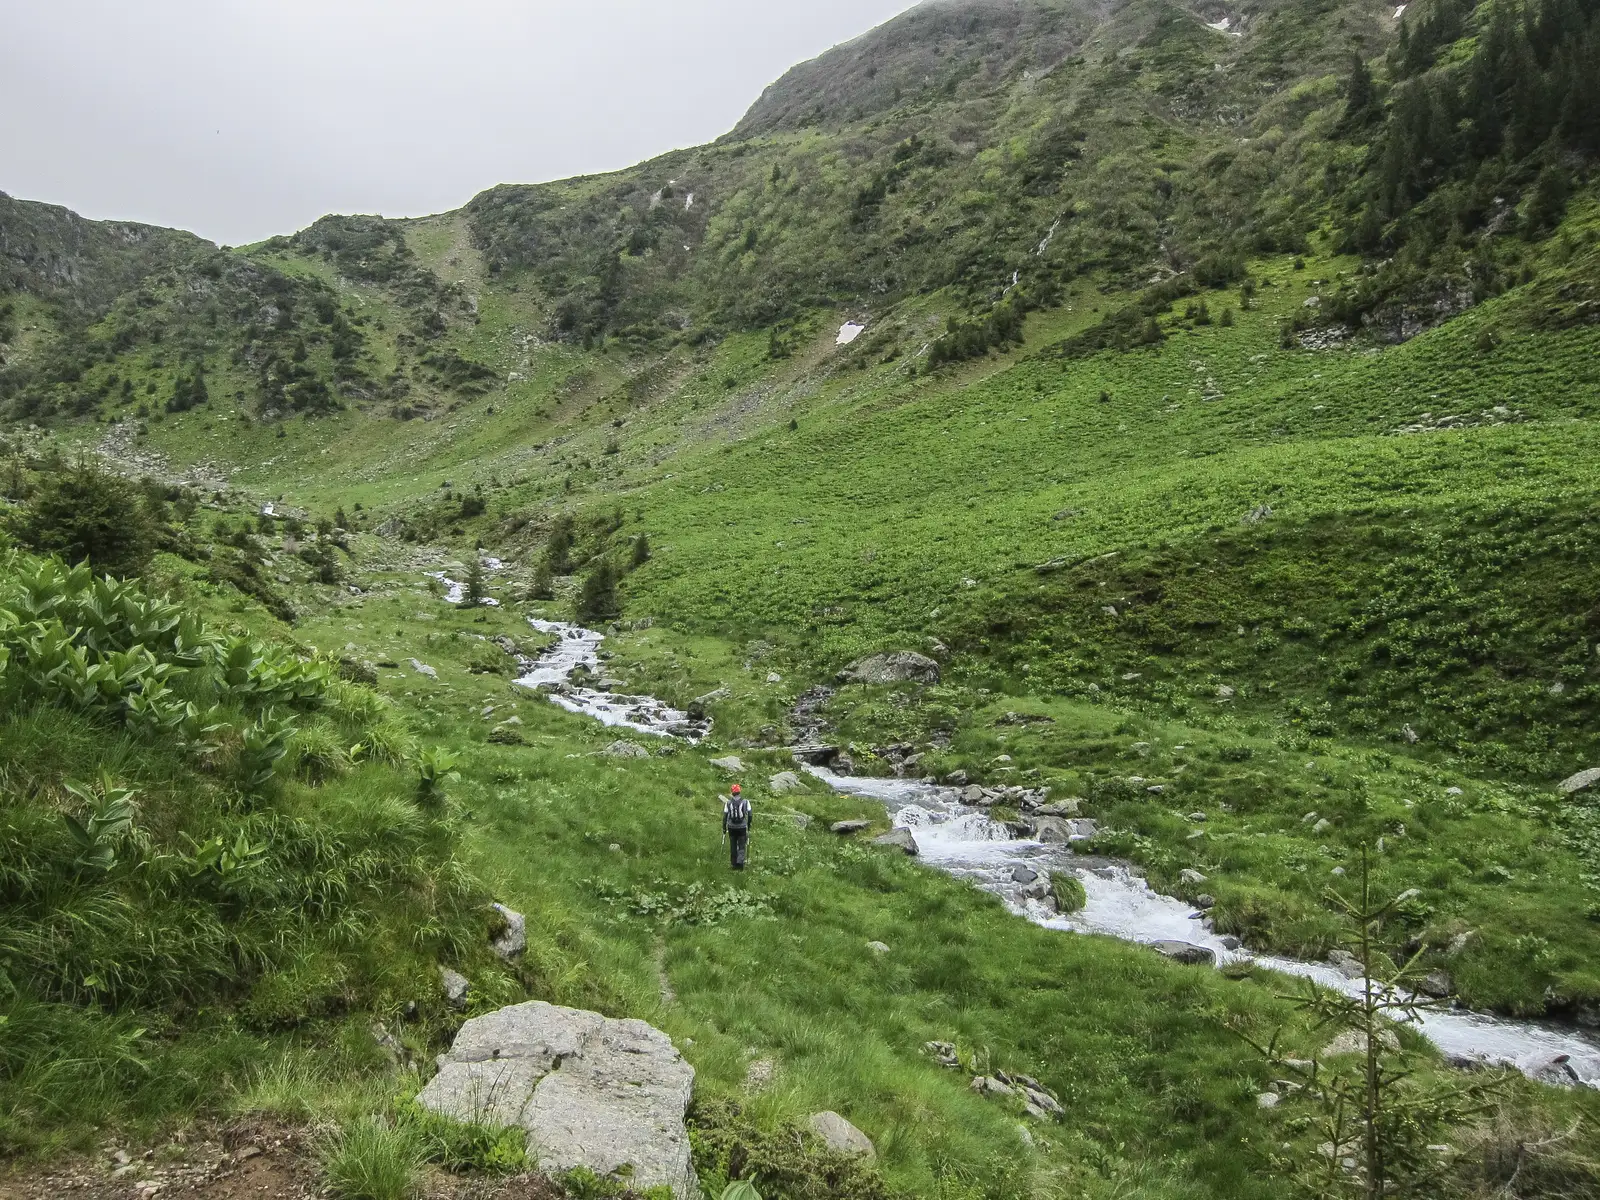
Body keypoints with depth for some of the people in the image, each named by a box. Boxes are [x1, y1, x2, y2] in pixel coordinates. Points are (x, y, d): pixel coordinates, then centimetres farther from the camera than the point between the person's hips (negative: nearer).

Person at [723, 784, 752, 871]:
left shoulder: (728, 803, -3)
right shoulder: (745, 802, -4)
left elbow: (725, 816, -2)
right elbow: (749, 815, -2)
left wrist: (724, 827, 7)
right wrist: (749, 826, 11)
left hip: (731, 828, 1)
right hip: (742, 827, -1)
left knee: (733, 847, 12)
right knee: (742, 846, 5)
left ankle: (734, 864, 16)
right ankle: (740, 862, -13)